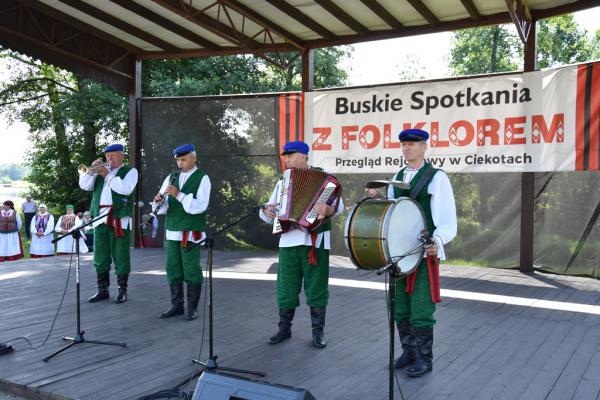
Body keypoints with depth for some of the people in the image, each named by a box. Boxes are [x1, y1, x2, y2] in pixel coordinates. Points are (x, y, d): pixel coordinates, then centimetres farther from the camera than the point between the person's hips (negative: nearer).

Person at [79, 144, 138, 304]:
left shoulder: (130, 171, 4)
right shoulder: (101, 171, 19)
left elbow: (126, 188, -15)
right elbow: (84, 185, 10)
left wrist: (107, 174, -13)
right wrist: (92, 169, -2)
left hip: (120, 219, -5)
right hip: (100, 219, 5)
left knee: (120, 256, -1)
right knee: (100, 257, 8)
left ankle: (122, 290, 7)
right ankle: (103, 290, 17)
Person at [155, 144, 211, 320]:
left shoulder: (202, 178, -3)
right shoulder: (171, 177, 12)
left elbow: (200, 205, -16)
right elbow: (163, 206, 9)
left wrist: (179, 195, -24)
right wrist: (159, 201, -14)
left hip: (191, 232, -5)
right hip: (172, 231, 5)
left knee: (191, 270, 1)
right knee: (173, 269, 9)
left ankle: (192, 307, 12)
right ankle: (176, 305, 21)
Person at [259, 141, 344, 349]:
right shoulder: (282, 182, 16)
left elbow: (339, 203, -13)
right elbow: (268, 211, 18)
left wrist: (329, 210, -34)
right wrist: (267, 211, -5)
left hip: (315, 240, -4)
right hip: (288, 241, 4)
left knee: (316, 287, 3)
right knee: (286, 286, 8)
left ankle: (318, 331, 14)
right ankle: (284, 328, 21)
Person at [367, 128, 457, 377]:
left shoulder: (437, 177, -7)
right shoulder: (398, 176, 12)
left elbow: (447, 220, -11)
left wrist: (437, 241, -29)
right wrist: (376, 199, -4)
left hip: (425, 255, -6)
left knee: (421, 312, -2)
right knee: (400, 309, 11)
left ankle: (425, 359, 15)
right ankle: (409, 352, 28)